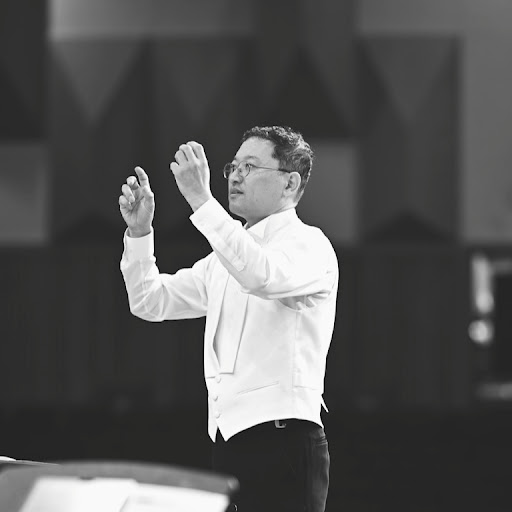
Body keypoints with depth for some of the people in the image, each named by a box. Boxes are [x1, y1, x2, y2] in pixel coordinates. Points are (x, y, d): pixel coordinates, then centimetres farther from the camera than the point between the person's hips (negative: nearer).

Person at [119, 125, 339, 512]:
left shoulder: (309, 244, -5)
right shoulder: (223, 259, 20)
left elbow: (261, 276, -27)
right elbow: (151, 302, 20)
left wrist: (201, 199, -26)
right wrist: (139, 230, 5)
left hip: (283, 440, -8)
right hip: (230, 443, 8)